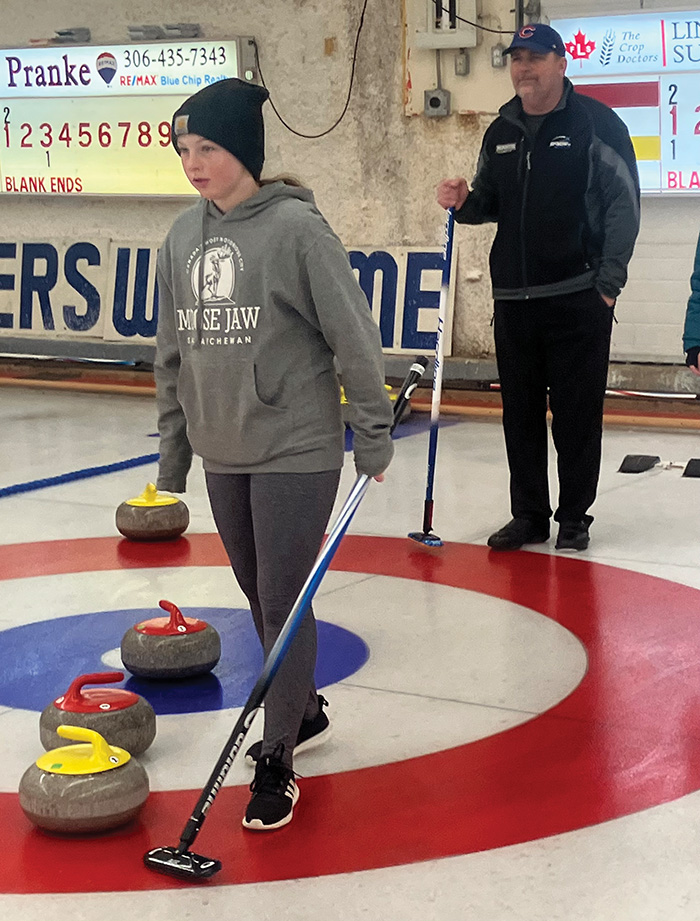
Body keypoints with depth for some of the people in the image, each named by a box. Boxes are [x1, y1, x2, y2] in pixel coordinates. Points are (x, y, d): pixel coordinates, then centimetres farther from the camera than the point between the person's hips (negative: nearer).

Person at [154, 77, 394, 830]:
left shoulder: (295, 227, -12)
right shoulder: (183, 237, 7)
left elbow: (354, 336, -10)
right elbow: (173, 353, 13)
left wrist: (374, 435, -8)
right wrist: (172, 452, 15)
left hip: (295, 451, -6)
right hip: (222, 455, 6)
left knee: (283, 601, -3)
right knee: (260, 596, 17)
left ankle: (276, 762, 7)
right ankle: (303, 709, 38)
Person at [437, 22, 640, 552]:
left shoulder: (596, 123, -5)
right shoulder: (501, 132, 12)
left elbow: (624, 205, -8)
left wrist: (608, 281, -13)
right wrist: (464, 202, -1)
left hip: (578, 299, -5)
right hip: (513, 299, 5)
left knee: (577, 411, 1)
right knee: (521, 413, 9)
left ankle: (574, 517, 13)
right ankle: (529, 516, 20)